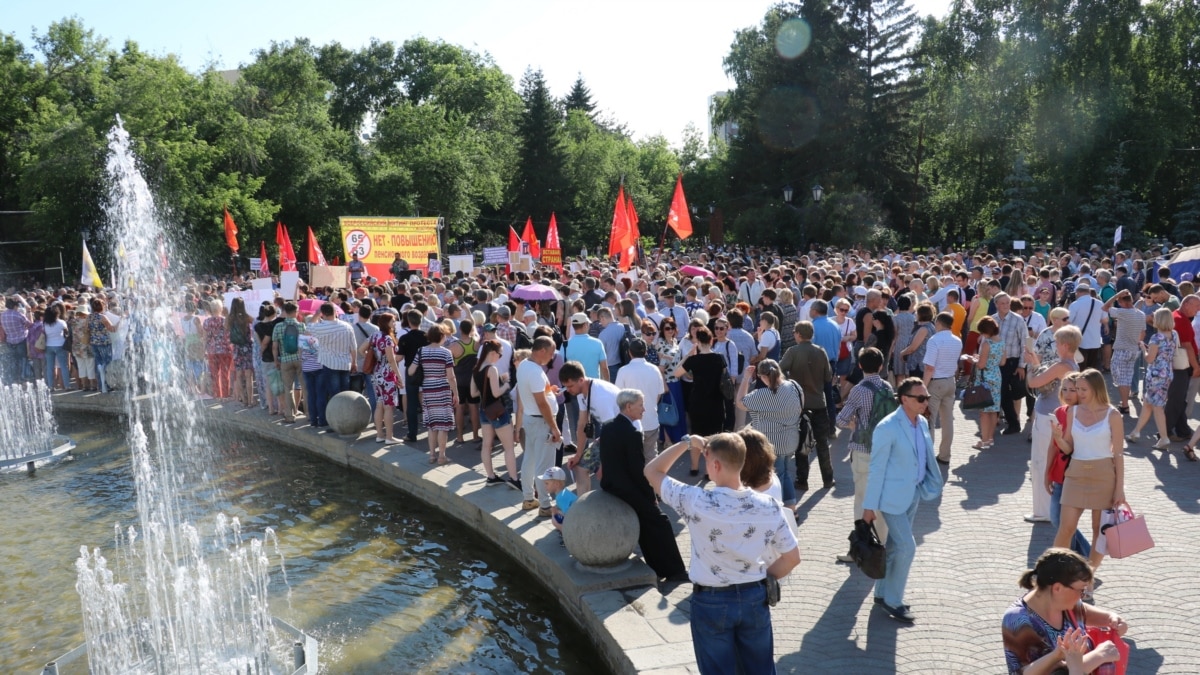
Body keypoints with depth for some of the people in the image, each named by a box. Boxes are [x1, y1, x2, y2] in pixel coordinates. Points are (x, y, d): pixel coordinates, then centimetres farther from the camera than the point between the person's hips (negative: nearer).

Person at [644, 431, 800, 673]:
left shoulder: (696, 501, -23)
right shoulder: (769, 507, -13)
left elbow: (652, 471, -9)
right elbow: (792, 558, -3)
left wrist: (688, 442, -7)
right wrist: (762, 579, 10)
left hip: (711, 601, -3)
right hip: (754, 598, 3)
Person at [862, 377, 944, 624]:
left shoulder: (923, 423, 2)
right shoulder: (887, 428, -20)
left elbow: (927, 457, 13)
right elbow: (876, 468, -17)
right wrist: (870, 506, -14)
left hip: (913, 494, 8)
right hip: (893, 496, -8)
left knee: (895, 545, 17)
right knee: (907, 547, -6)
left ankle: (883, 592, 32)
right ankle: (892, 600, 11)